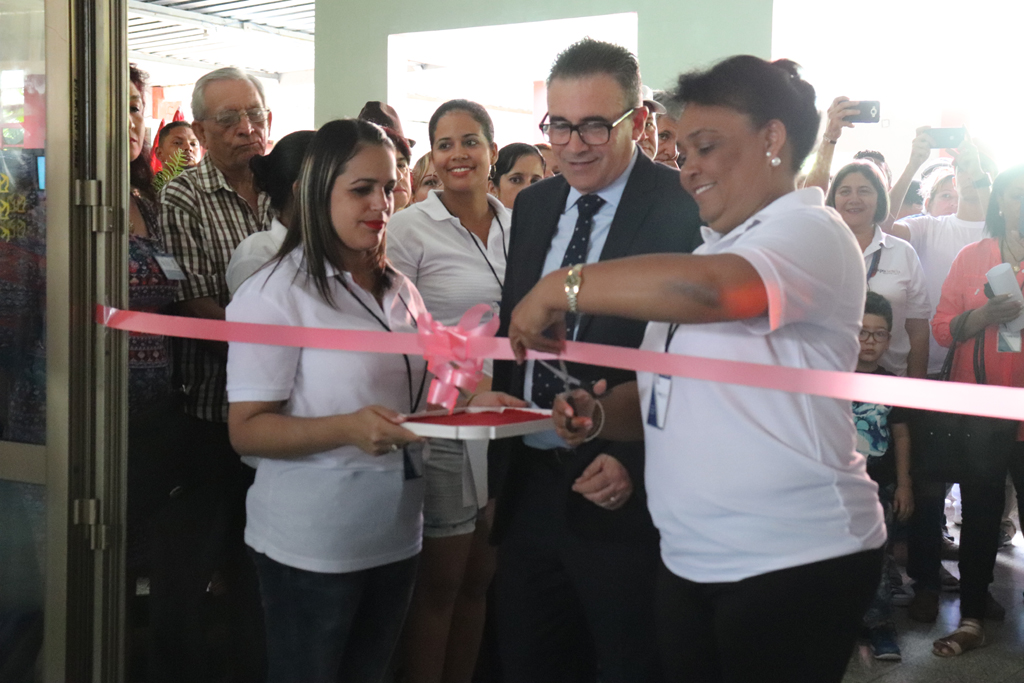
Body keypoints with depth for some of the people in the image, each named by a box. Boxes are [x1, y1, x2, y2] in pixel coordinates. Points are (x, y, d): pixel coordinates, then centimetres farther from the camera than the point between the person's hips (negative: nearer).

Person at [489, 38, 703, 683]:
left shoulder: (688, 209, -11)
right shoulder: (534, 205, 10)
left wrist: (636, 464, -18)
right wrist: (500, 470, 10)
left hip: (623, 497, -6)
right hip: (527, 485, 6)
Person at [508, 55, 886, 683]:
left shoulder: (811, 233, -11)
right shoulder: (711, 252, 18)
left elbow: (709, 288, -33)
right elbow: (660, 393, 21)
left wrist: (563, 287, -24)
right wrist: (599, 416, 0)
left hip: (796, 562, -8)